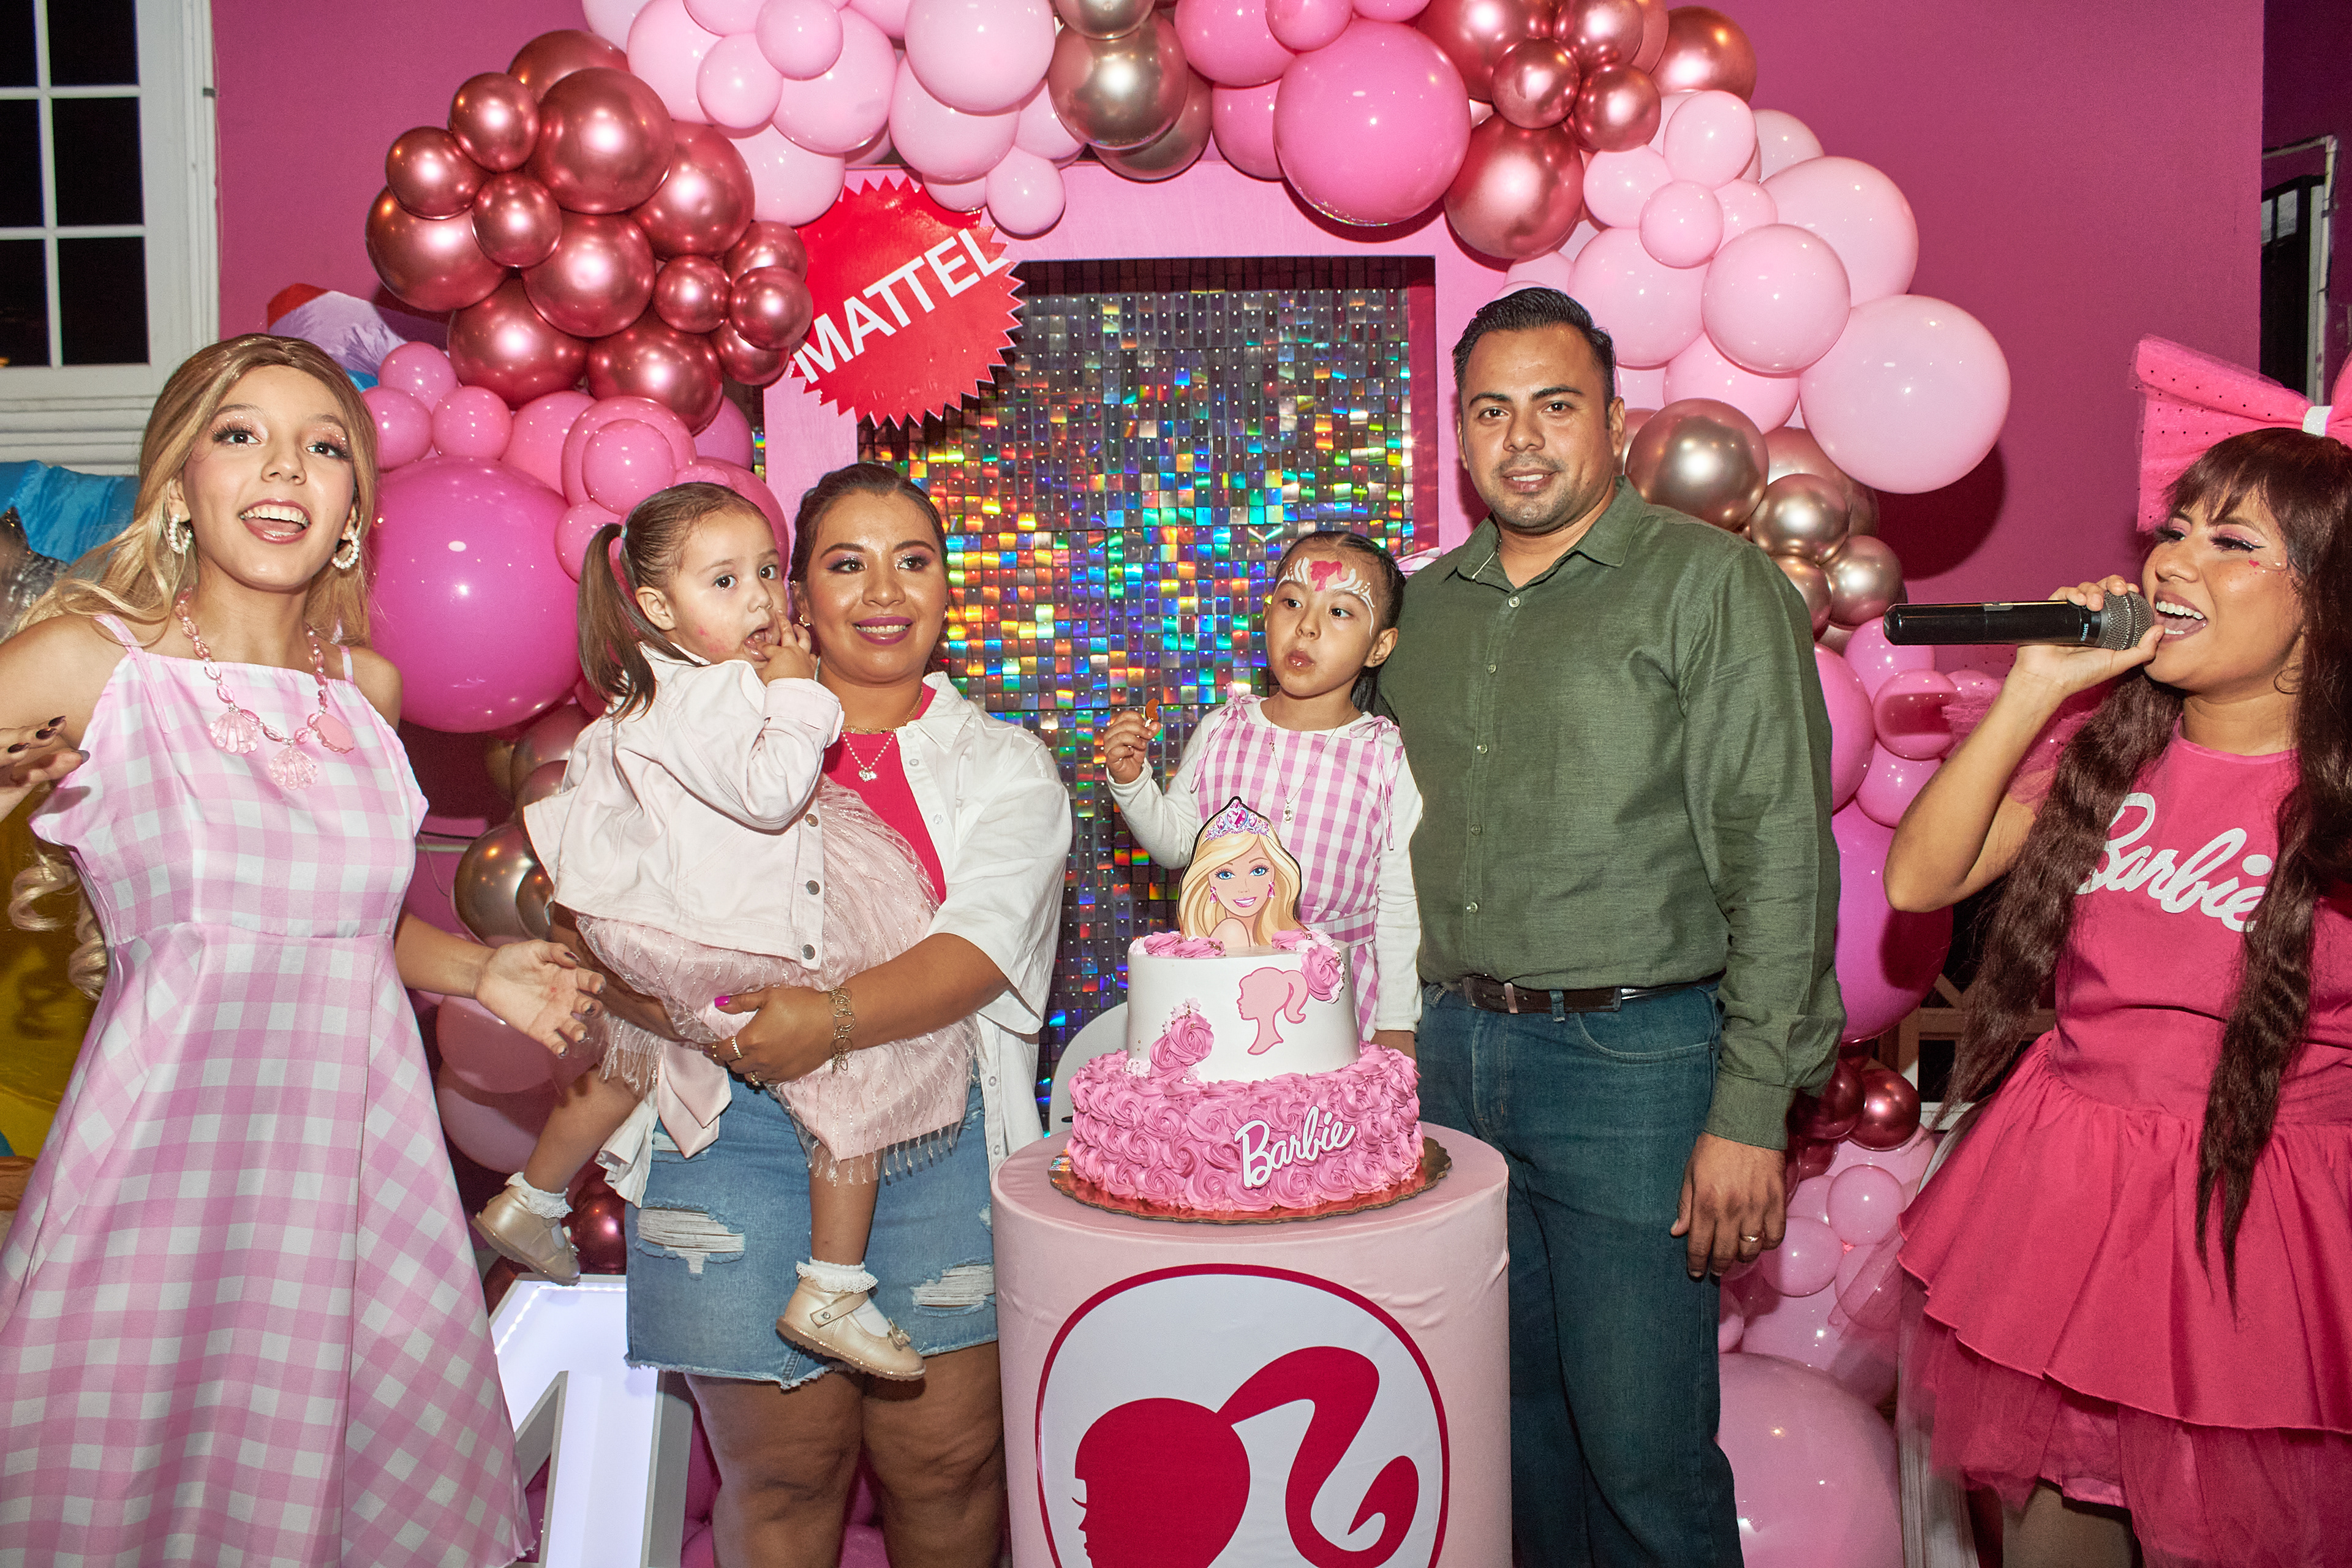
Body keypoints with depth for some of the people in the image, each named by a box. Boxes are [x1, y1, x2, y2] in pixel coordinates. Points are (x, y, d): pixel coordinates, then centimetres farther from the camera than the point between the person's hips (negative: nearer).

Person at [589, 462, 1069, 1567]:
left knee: (946, 1459, 3)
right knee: (783, 1466, 4)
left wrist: (834, 1017, -23)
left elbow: (984, 947, -7)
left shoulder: (1004, 765, 9)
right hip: (741, 1134, 0)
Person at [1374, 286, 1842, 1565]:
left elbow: (1780, 853, -10)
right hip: (1449, 1050, 5)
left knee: (1641, 1451, 2)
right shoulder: (1425, 606, 12)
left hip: (1634, 1057, -5)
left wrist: (1752, 1108, -15)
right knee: (1512, 1412, 16)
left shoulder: (1713, 584, -5)